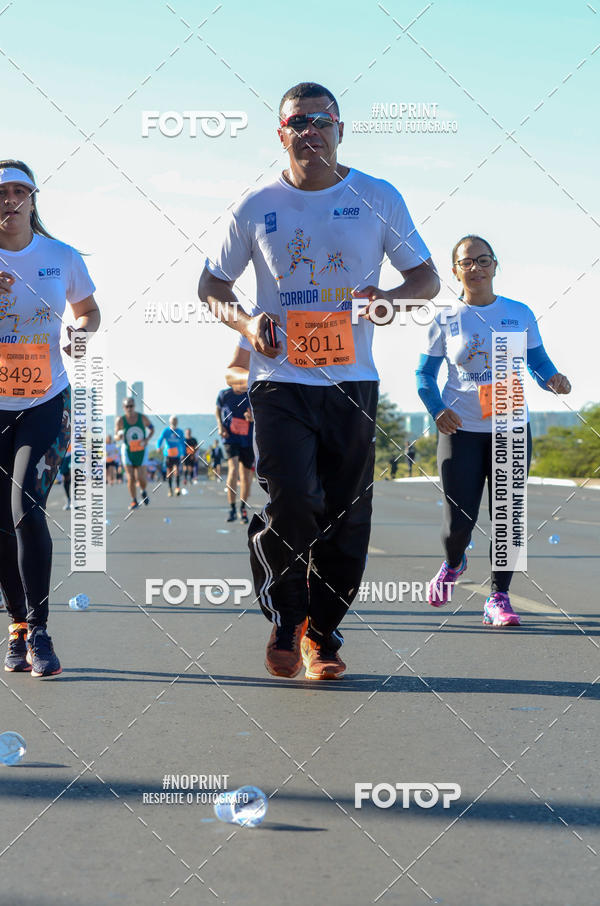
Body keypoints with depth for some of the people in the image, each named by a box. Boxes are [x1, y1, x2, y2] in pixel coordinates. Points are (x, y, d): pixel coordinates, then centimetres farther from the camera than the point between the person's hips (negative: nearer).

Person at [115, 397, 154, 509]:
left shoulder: (142, 417, -8)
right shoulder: (121, 420, -10)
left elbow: (151, 428, 9)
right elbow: (117, 437, 1)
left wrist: (147, 439, -9)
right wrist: (119, 436, -24)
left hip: (141, 450, 0)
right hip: (127, 451, 0)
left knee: (140, 478, -7)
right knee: (130, 478, -8)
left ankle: (143, 491, 27)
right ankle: (134, 501, 10)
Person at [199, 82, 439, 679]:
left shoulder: (378, 199, 5)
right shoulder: (257, 208, 4)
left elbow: (427, 278, 10)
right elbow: (211, 284, 13)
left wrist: (393, 298, -13)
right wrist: (245, 322, -8)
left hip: (352, 382, 2)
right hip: (280, 381, -1)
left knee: (346, 520, 3)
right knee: (293, 502, -18)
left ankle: (321, 631, 23)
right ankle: (284, 623, 6)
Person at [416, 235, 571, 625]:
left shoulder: (520, 314, 5)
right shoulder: (446, 322, 3)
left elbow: (538, 363, 11)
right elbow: (424, 373, 7)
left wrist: (553, 380, -13)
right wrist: (437, 409, -11)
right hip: (461, 430, -1)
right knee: (459, 521, -4)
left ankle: (499, 598, 6)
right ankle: (453, 564, 30)